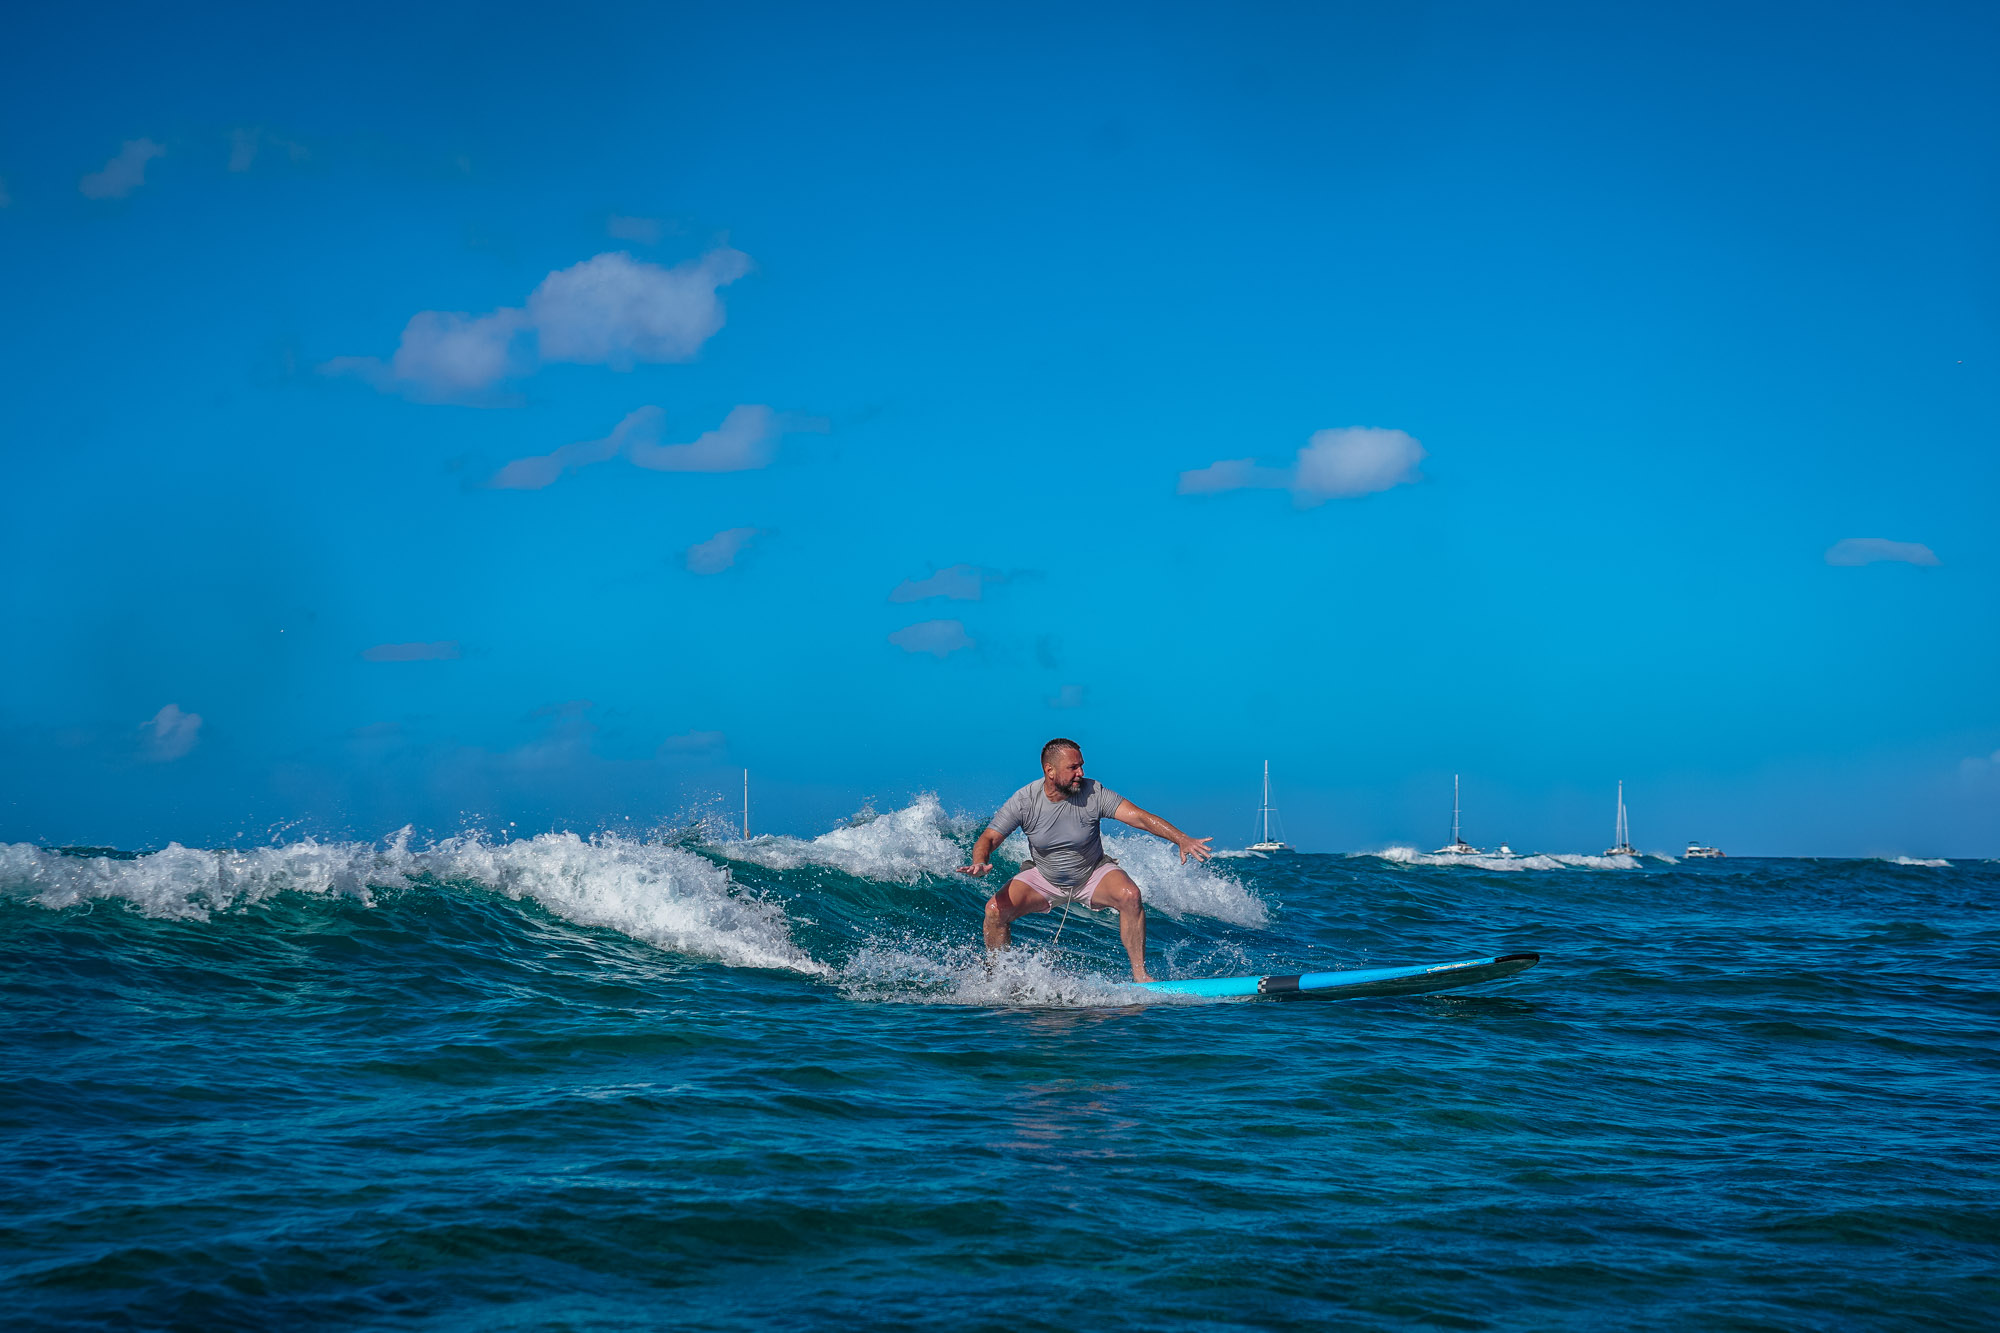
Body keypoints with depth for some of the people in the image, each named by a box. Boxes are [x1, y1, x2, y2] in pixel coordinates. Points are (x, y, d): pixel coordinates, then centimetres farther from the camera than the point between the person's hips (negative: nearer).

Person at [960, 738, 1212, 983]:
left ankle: (1140, 974, -19)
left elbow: (1138, 817, -27)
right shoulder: (1024, 801, -20)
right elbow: (988, 839, -18)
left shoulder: (1093, 793, -23)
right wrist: (980, 863, -41)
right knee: (995, 910, -18)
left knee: (1129, 895, -30)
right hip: (1044, 879, 1)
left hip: (1093, 875, -1)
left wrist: (1182, 840, -40)